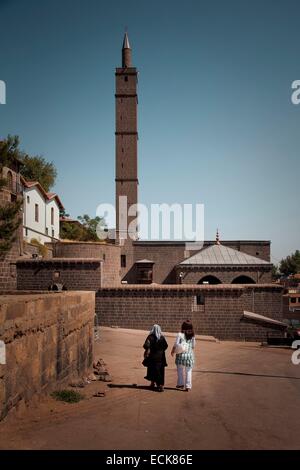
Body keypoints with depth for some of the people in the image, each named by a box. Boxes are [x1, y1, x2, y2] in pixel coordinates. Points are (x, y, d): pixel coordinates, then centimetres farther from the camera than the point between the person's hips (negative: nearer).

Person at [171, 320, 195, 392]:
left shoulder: (180, 335, -9)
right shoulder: (192, 336, 1)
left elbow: (176, 345, -7)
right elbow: (193, 346, 8)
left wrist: (173, 351, 9)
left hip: (181, 354, -2)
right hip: (190, 354, 2)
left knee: (180, 370, 14)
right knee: (188, 371, 9)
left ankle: (181, 384, 21)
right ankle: (188, 386, 7)